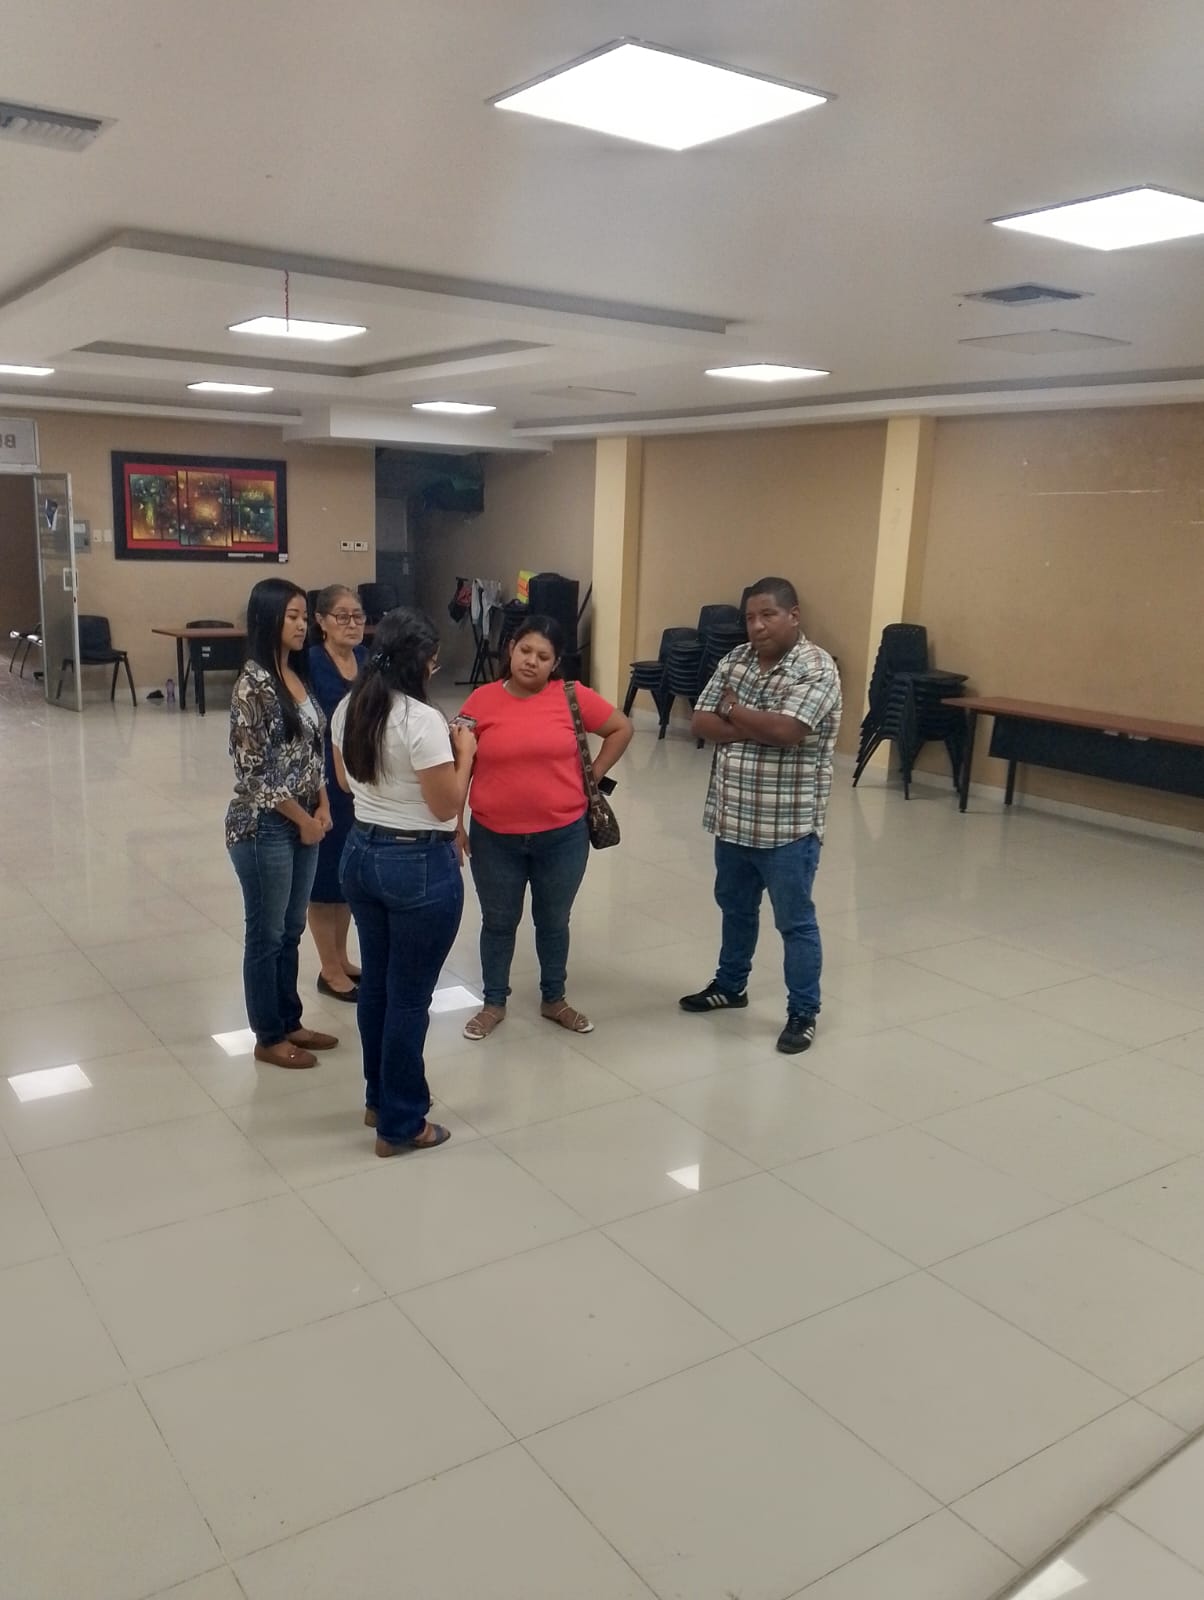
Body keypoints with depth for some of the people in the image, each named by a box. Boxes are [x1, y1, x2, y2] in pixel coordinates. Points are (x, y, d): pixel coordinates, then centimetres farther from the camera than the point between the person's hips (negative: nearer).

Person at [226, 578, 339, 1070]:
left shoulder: (299, 675, 8)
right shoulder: (253, 685, -17)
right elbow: (253, 770, -18)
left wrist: (322, 807, 2)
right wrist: (302, 819, -12)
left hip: (303, 821, 8)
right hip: (265, 827, -8)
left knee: (291, 930, 18)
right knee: (266, 934, 6)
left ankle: (289, 1022, 31)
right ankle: (268, 1037, 19)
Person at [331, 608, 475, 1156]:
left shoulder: (348, 709, 3)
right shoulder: (423, 720, -21)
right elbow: (447, 806, -17)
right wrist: (463, 754, -3)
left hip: (360, 854, 8)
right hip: (420, 865, -8)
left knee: (375, 984, 21)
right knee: (409, 997, 4)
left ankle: (380, 1098, 37)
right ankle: (401, 1125, 17)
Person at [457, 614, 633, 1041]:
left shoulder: (573, 697, -6)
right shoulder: (482, 700, -6)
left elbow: (621, 729, 6)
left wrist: (591, 776, 1)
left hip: (562, 836, 0)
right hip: (495, 838, 0)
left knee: (553, 922, 17)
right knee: (498, 923, 15)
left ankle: (554, 1000, 36)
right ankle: (494, 1003, 33)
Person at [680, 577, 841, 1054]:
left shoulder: (817, 669, -15)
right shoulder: (735, 659, 5)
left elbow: (786, 731, -28)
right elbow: (700, 723, -2)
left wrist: (734, 711, -12)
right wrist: (758, 729, -17)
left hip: (787, 826, -7)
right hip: (732, 818, 7)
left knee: (795, 921, 5)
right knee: (735, 908, 23)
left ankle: (803, 1013, 18)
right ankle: (730, 985, 42)